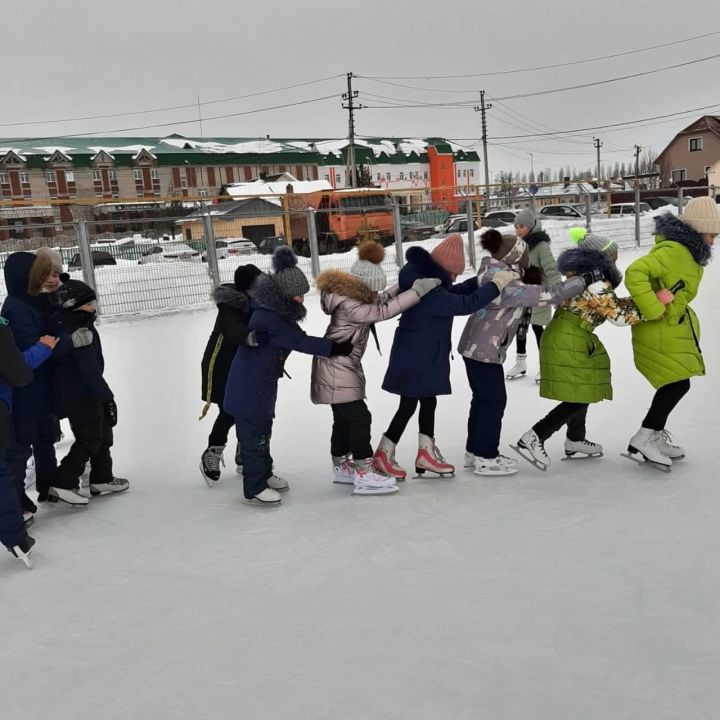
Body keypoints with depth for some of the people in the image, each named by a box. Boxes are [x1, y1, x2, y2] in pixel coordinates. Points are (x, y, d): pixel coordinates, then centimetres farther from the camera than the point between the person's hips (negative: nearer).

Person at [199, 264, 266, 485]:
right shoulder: (232, 306, -26)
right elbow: (235, 331, -45)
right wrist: (253, 336, -64)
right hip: (220, 367, -7)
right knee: (229, 413, -7)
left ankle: (244, 458, 21)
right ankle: (211, 457, 12)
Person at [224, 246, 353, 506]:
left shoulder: (276, 310, 4)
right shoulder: (269, 319, -28)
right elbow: (300, 341, -29)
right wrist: (335, 348, -27)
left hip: (262, 381, 10)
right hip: (248, 386, -10)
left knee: (263, 429, 22)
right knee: (253, 434, -1)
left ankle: (264, 474, 37)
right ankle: (254, 489, 9)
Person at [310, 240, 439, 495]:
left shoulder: (353, 298, 2)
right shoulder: (350, 307, -26)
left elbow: (381, 302, 14)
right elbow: (384, 310, -31)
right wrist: (419, 289, -29)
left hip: (344, 368, 10)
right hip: (336, 370, -10)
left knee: (344, 418, 17)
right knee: (358, 417, -11)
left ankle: (342, 466, 30)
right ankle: (364, 474, -10)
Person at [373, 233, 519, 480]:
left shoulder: (424, 278, 2)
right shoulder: (429, 292, -29)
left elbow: (453, 293, 14)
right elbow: (464, 304, -29)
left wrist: (481, 280, 4)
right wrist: (497, 284, -21)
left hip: (423, 356, 10)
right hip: (414, 358, -10)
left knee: (428, 401, 17)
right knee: (409, 405, 1)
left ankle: (426, 452, 27)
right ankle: (383, 455, 13)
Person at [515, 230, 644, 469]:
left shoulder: (583, 277, 11)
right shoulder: (596, 284, -18)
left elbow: (611, 304, 18)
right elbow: (620, 315, -15)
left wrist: (637, 301, 9)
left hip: (570, 341, 10)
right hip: (568, 343, -10)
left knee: (582, 392, 21)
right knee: (578, 398, -6)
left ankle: (575, 442, 35)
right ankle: (534, 438, -9)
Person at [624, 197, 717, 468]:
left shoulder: (688, 251, 9)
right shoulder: (673, 250, -23)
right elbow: (635, 273, -33)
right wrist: (654, 310, -30)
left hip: (673, 326, 10)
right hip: (659, 330, -10)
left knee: (673, 384, 17)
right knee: (677, 383, -9)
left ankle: (656, 436, 30)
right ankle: (641, 441, -1)